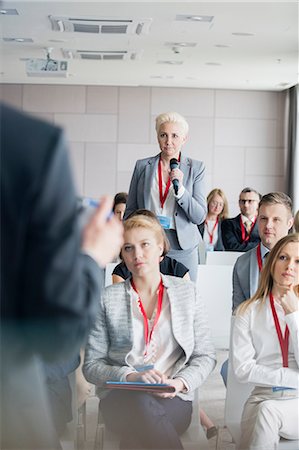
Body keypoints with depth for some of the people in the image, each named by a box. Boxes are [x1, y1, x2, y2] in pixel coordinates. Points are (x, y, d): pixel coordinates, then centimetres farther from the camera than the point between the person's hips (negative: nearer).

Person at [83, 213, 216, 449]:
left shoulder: (187, 292, 12)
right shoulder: (107, 299, 8)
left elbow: (206, 356, 11)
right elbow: (92, 365, 4)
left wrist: (179, 383, -10)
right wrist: (130, 376, -15)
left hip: (173, 398, -1)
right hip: (120, 397, 1)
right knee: (140, 403, -36)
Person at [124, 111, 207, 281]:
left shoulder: (196, 168, 3)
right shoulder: (142, 166, 8)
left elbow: (200, 217, -2)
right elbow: (130, 210, 13)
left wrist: (180, 188, -14)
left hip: (182, 248, -1)